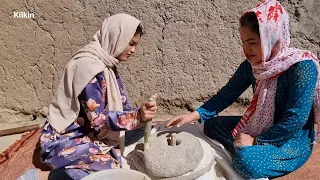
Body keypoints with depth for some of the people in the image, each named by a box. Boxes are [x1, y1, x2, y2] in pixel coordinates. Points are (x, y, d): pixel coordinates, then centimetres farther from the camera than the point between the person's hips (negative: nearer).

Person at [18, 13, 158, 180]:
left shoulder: (107, 64, 5)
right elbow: (97, 119, -23)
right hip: (64, 140, -8)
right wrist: (137, 116, -30)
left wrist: (141, 115, -11)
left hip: (86, 133, 9)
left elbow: (120, 105, 5)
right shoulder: (89, 66, -22)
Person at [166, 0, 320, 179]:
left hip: (294, 141, -6)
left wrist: (256, 141, -23)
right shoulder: (251, 65, -5)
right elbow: (226, 95, -2)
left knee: (246, 160, -34)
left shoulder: (302, 67, -24)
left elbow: (295, 120, -26)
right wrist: (194, 115, -12)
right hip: (261, 129, 7)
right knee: (211, 124, 4)